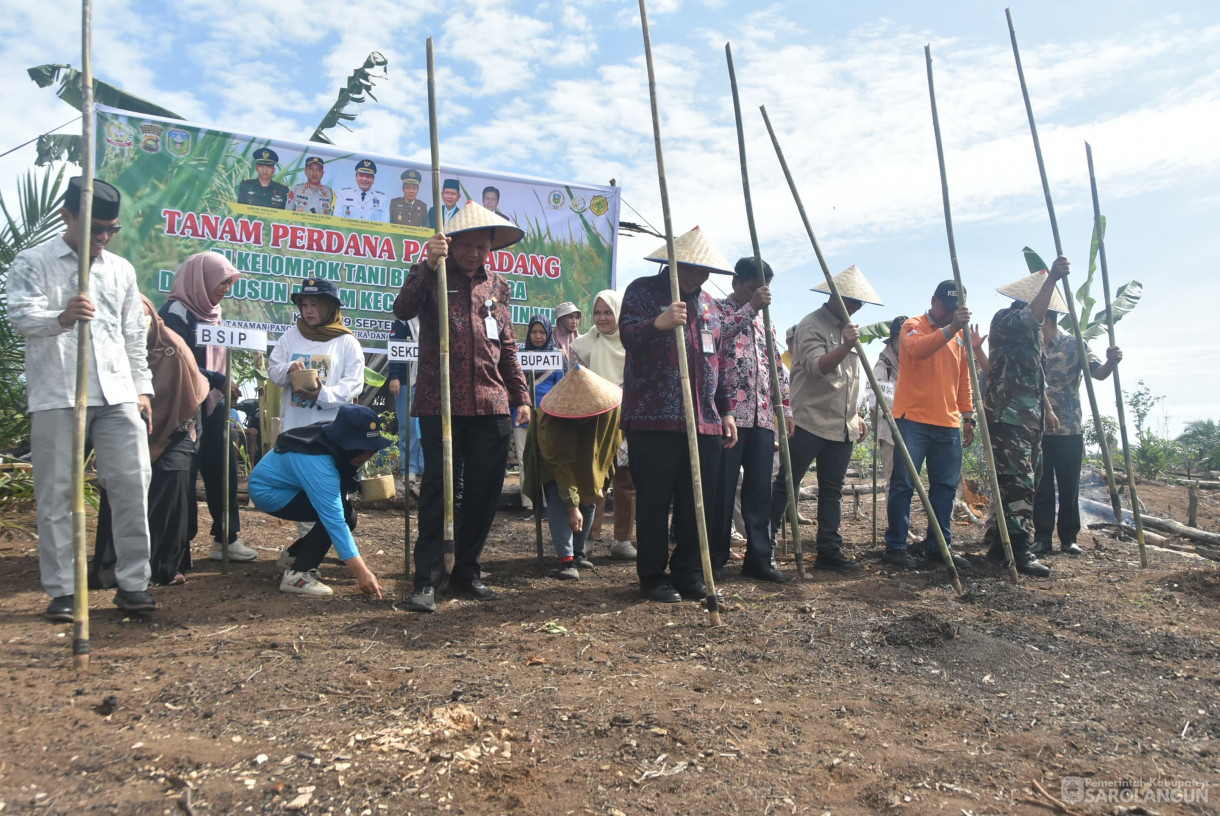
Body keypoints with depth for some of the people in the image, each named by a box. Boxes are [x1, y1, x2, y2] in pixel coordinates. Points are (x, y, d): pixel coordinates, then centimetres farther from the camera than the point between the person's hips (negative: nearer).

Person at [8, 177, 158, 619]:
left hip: (118, 395, 3)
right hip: (56, 396, -3)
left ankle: (132, 582, 7)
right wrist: (61, 318, -32)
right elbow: (22, 315, -11)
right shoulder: (32, 263, 6)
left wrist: (142, 387, 12)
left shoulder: (121, 270, 18)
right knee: (56, 495, 2)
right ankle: (62, 590, 11)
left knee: (133, 484, -2)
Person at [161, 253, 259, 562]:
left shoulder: (211, 312, 13)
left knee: (223, 470, 8)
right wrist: (218, 380, -17)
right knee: (184, 476, 0)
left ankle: (225, 538, 16)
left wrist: (225, 396, 16)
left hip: (214, 406, 8)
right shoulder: (176, 312, -10)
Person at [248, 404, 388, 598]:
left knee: (345, 514, -2)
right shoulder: (319, 465, -37)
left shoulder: (335, 441, -14)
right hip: (268, 491, -9)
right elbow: (334, 521, -40)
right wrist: (361, 572, -41)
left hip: (288, 484, 9)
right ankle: (297, 575, -18)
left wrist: (362, 484, -8)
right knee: (336, 514, -26)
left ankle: (293, 555, 17)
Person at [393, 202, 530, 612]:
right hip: (441, 404, -4)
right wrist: (429, 263, -25)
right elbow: (403, 309, -16)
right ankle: (427, 580, 4)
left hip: (491, 405, 4)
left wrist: (521, 396, 15)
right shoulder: (432, 277, 4)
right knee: (439, 489, -3)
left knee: (485, 491, 7)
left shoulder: (497, 285, 16)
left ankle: (466, 573, 21)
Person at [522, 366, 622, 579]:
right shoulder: (549, 418, -39)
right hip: (554, 465, -3)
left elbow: (613, 443, -9)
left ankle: (579, 553, 10)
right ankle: (567, 560, -24)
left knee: (588, 501, -7)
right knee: (558, 501, -22)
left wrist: (599, 478, -7)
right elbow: (561, 465, -36)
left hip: (589, 464, 4)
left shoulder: (611, 408, -29)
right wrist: (572, 506, -37)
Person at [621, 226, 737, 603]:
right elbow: (627, 336, -11)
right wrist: (657, 323, -30)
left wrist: (725, 410, 20)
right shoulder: (643, 290, 3)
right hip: (653, 420, -6)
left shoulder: (708, 304, 21)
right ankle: (653, 576, 11)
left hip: (705, 422, 6)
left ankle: (688, 572, 20)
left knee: (699, 501, 7)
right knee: (655, 501, -2)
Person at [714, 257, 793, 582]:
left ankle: (760, 558, 14)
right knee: (722, 488, -3)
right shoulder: (720, 309, 3)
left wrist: (785, 408, 14)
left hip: (762, 416, 6)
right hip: (729, 413, -6)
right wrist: (750, 307, -17)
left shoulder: (764, 319, 21)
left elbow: (777, 365, 20)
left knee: (760, 489, 7)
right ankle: (714, 559, 7)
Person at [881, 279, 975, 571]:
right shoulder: (913, 326, 1)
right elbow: (918, 349, -23)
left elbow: (964, 378, 21)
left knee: (945, 486, 6)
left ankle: (938, 547, 15)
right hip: (913, 419, -6)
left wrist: (968, 416, 17)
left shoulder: (959, 335, 19)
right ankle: (895, 546, 2)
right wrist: (951, 327, -30)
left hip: (948, 423, 6)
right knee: (904, 484, -4)